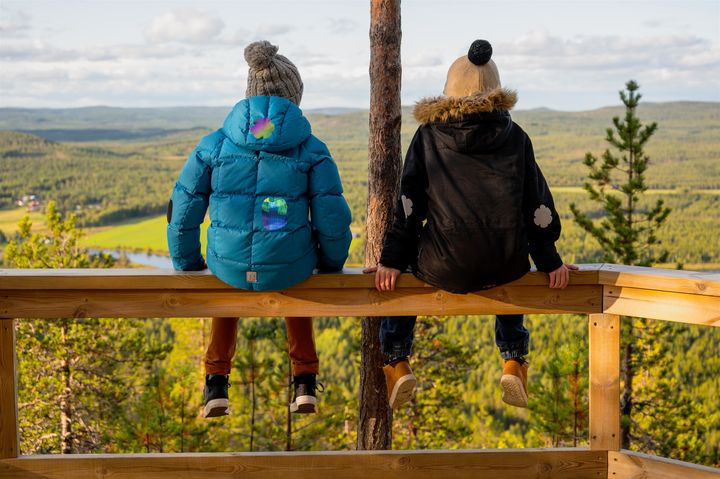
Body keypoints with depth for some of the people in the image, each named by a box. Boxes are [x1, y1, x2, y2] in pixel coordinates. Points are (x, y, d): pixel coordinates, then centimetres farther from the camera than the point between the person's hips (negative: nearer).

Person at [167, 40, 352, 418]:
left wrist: (188, 265, 16)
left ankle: (216, 385, 34)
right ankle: (305, 384, 35)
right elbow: (332, 218, -7)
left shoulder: (215, 145, -2)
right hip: (288, 267, -1)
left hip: (229, 264, 1)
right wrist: (330, 265, 13)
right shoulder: (312, 150, -5)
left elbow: (182, 212, 0)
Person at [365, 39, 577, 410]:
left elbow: (408, 202, 0)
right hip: (504, 266, 2)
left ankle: (396, 362, 22)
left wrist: (391, 259, 4)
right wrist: (550, 262, 15)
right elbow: (536, 203, 7)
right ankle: (514, 362, 28)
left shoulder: (429, 135, 1)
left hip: (444, 267, -2)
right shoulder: (515, 137, 5)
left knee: (399, 269, 30)